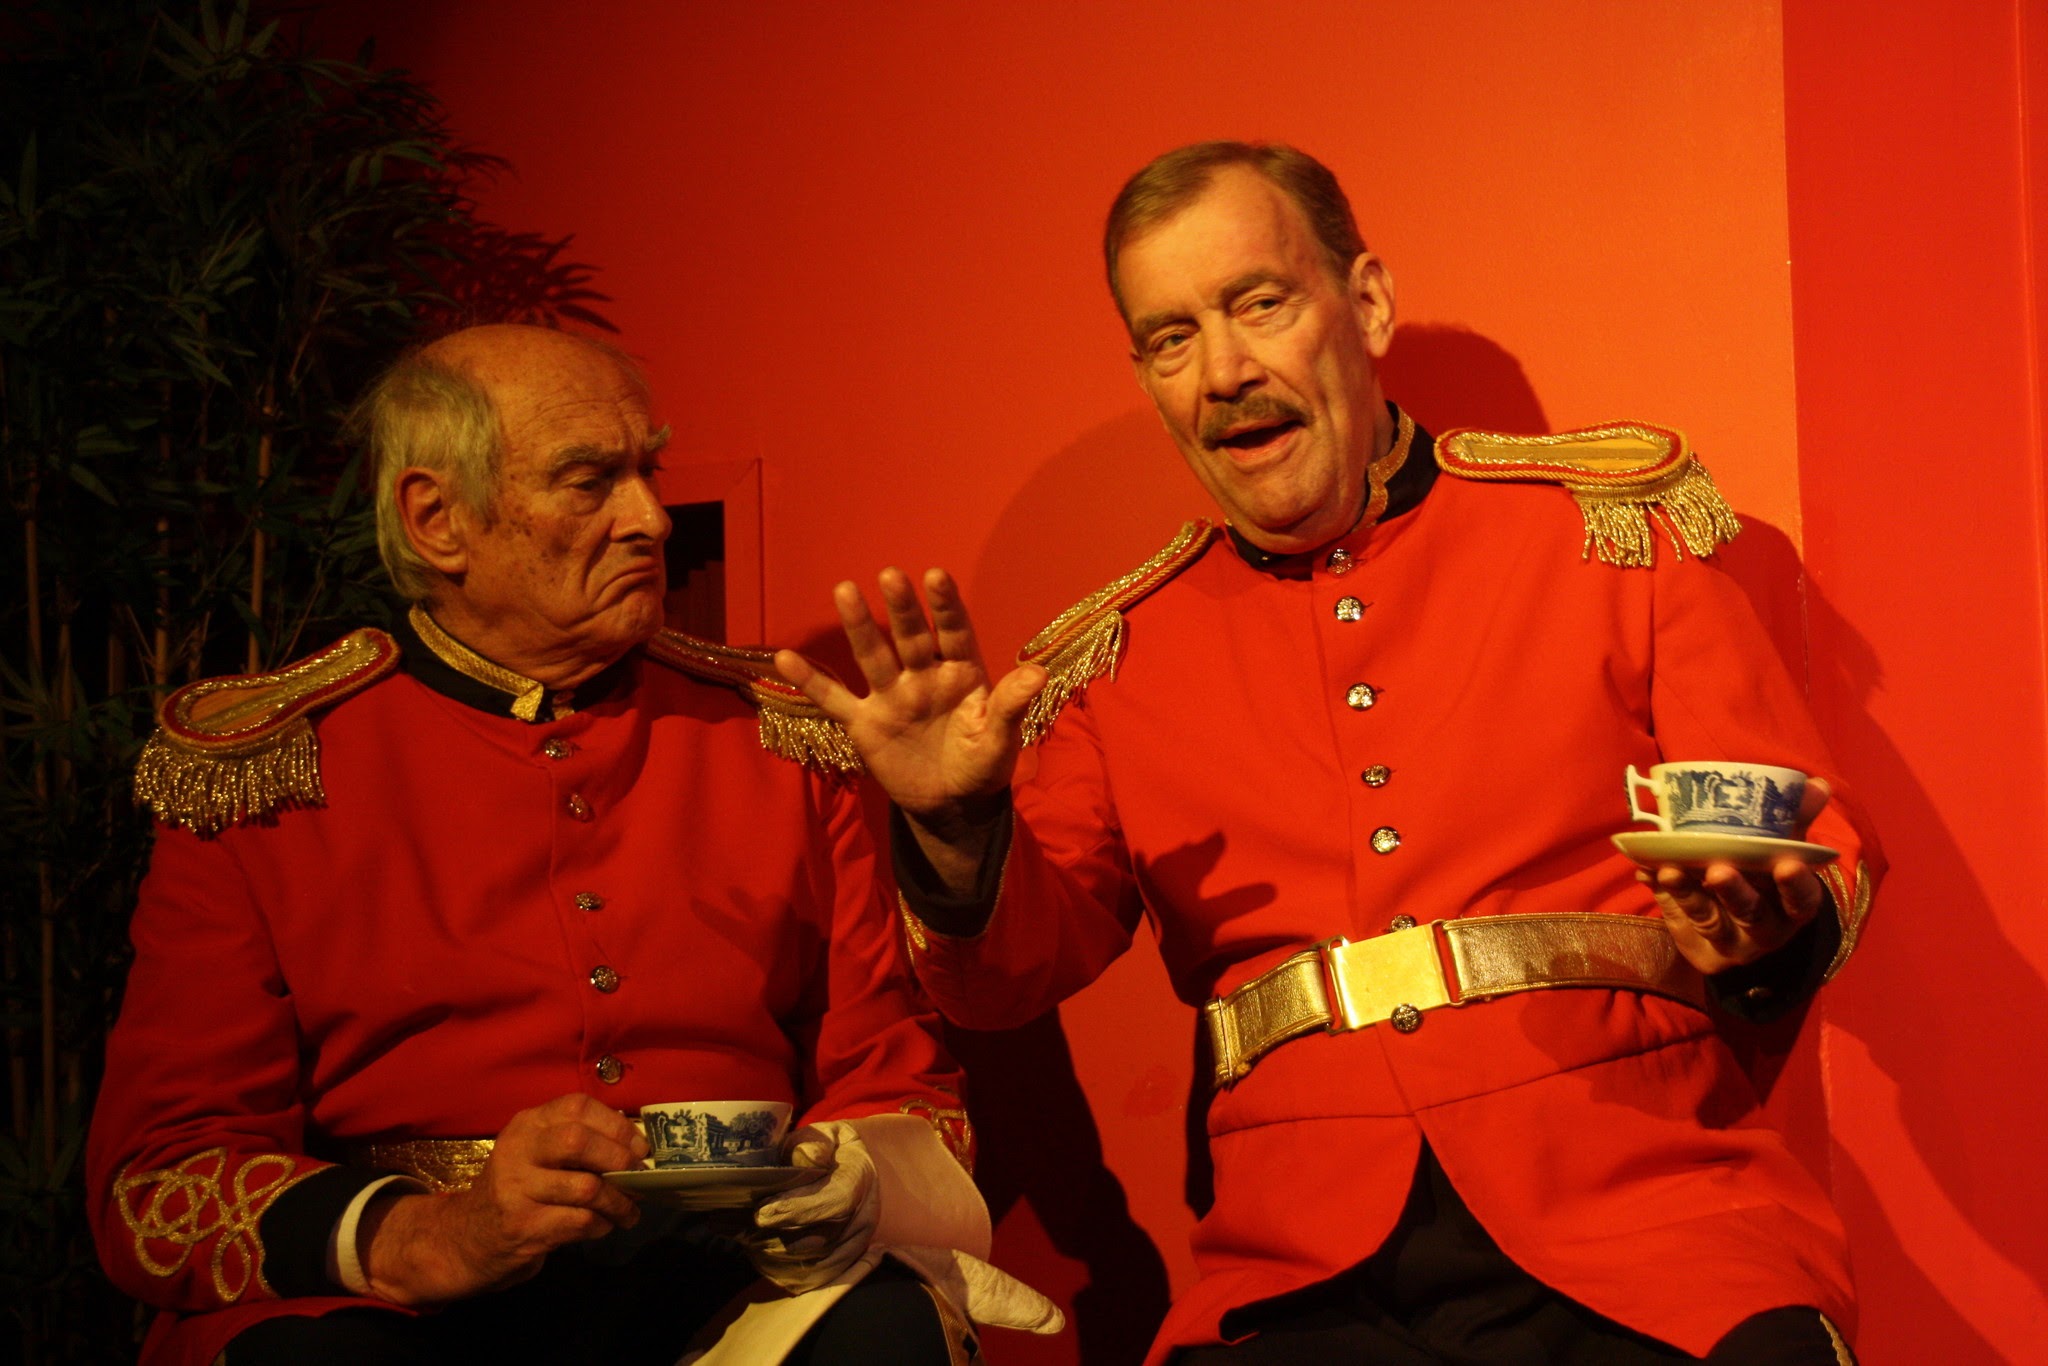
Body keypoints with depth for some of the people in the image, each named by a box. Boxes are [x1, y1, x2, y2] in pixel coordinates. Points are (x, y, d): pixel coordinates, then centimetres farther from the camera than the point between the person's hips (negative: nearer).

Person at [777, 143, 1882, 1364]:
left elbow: (1822, 848, 9)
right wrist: (957, 835, -5)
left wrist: (1769, 934, -13)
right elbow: (1015, 974, 15)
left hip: (1645, 1217, -1)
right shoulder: (1125, 649, 15)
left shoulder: (1609, 523, 9)